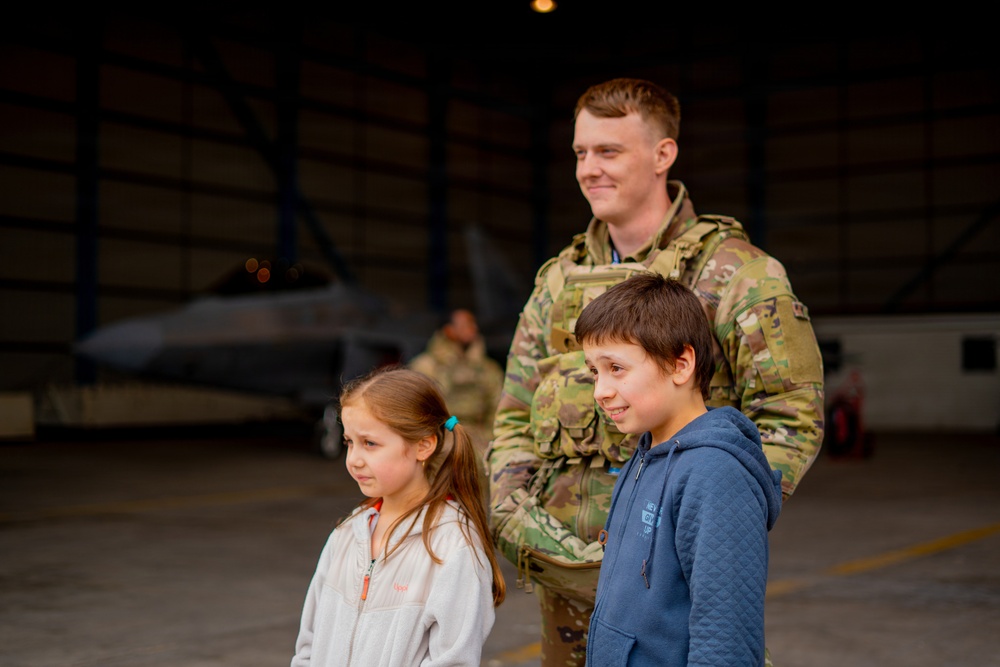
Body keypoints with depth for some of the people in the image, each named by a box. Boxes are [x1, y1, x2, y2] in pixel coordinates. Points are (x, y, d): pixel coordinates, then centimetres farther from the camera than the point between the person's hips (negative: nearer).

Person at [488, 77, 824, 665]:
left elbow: (791, 418, -6)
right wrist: (510, 512, 3)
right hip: (563, 567, 5)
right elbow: (515, 414, 18)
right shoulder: (560, 280, 14)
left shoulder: (734, 272, -3)